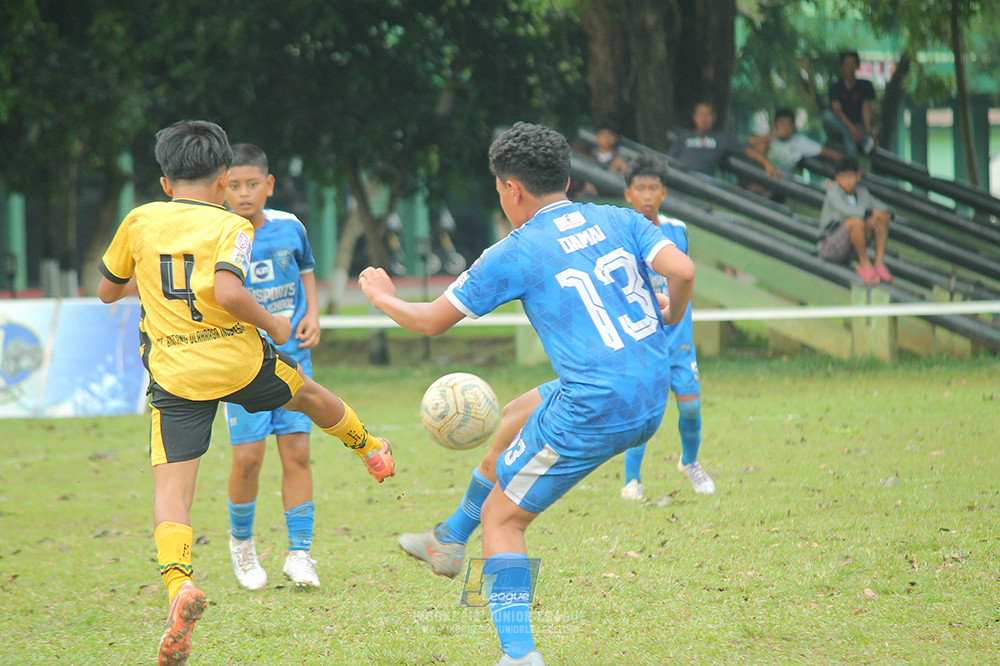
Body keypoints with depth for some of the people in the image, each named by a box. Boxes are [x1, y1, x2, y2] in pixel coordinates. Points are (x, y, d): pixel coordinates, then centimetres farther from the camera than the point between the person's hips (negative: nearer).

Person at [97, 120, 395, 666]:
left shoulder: (140, 221, 5)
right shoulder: (232, 226, -5)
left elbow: (107, 291, 15)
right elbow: (227, 291, -22)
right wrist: (272, 324, -6)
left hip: (174, 375, 0)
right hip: (239, 357, 0)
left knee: (170, 489, -5)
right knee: (309, 394, 31)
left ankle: (179, 584, -31)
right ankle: (371, 451, 59)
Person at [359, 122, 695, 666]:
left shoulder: (514, 254, -4)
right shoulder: (619, 221, 7)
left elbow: (429, 321, 3)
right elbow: (682, 270, -7)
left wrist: (383, 298, 24)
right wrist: (670, 317, 16)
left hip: (591, 412, -7)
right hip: (651, 401, 7)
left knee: (501, 516, 8)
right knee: (512, 418, 30)